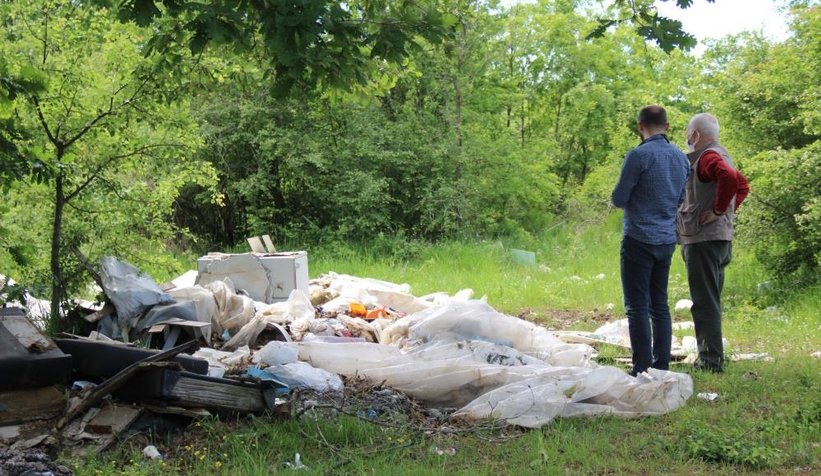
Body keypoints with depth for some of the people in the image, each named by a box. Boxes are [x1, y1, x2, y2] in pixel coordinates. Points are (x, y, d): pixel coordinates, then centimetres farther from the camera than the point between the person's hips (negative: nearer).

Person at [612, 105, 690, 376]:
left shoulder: (639, 155, -13)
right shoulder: (681, 157, 9)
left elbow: (618, 199, -9)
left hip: (639, 239, -7)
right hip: (667, 239, 7)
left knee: (638, 307, -3)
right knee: (660, 305, 12)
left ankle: (642, 370, -4)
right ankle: (662, 367, 14)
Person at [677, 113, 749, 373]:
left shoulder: (707, 157, -13)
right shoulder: (720, 156, 19)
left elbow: (729, 178, -33)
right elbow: (743, 185, 30)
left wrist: (718, 210, -22)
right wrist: (729, 211, 19)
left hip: (704, 239, -11)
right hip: (720, 237, 11)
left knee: (704, 302, -8)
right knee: (709, 301, 15)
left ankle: (711, 360, -7)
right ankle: (711, 357, 20)